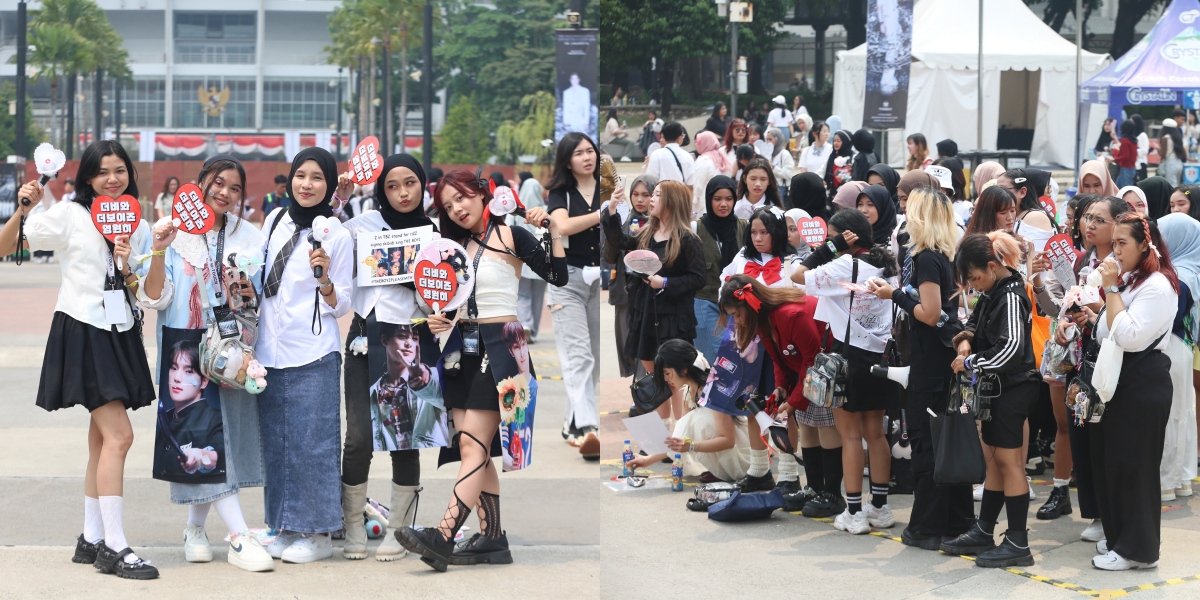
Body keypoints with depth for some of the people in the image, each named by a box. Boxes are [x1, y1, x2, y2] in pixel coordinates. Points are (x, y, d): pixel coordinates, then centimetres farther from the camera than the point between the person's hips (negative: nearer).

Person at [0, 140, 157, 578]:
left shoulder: (138, 227, 10)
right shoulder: (69, 215, -6)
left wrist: (127, 271, -10)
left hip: (121, 336, 7)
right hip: (82, 333, -6)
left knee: (102, 438, 12)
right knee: (119, 436, -15)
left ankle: (92, 539, 20)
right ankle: (114, 547, -14)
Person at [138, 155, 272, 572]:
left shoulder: (250, 237, 8)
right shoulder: (174, 233, -3)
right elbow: (154, 299, -7)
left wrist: (250, 294, -11)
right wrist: (159, 253, -21)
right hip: (186, 350, -4)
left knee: (229, 430, 5)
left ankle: (196, 528, 22)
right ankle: (240, 538, -12)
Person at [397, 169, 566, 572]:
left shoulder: (511, 236, -2)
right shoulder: (458, 245, 16)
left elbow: (558, 278, -9)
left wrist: (554, 231, -17)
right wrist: (439, 323, 1)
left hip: (499, 348, -7)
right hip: (464, 349, 7)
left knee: (472, 447, -13)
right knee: (472, 448, 3)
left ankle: (442, 538, -22)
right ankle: (492, 539, 7)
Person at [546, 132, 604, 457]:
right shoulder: (560, 194, 2)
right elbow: (563, 226, -17)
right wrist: (603, 214, -18)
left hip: (602, 279, 3)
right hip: (569, 279, -3)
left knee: (596, 357, 5)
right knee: (578, 356, -14)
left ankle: (573, 423, 18)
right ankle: (588, 428, -27)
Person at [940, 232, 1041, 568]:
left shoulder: (1011, 297, -20)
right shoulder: (991, 293, 9)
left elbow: (1011, 348, -28)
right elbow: (975, 323, 21)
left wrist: (971, 362, -19)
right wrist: (965, 341, -1)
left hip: (1013, 386, -10)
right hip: (996, 388, 10)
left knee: (1009, 460, -6)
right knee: (993, 458, 14)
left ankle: (1018, 543, -2)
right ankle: (983, 533, 22)